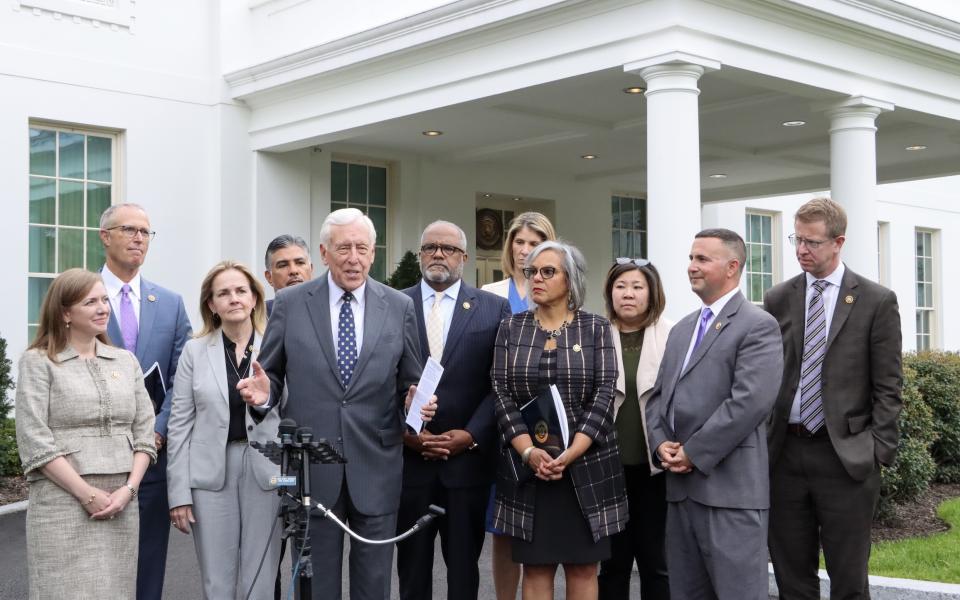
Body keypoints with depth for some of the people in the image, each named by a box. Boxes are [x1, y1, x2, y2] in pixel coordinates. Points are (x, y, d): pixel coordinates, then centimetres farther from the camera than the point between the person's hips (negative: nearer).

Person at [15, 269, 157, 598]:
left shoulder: (126, 360, 12)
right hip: (63, 501, -4)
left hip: (121, 502, 4)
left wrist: (128, 489, -4)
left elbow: (144, 432, 10)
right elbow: (34, 440, -8)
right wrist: (87, 494, -12)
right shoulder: (38, 362, -1)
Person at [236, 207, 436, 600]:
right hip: (310, 465, 0)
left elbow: (409, 382, 8)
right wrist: (264, 391, -14)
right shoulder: (290, 304, 1)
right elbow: (272, 374, 7)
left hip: (375, 467, 1)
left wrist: (416, 400, -13)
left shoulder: (400, 307, 3)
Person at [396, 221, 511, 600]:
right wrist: (402, 431, -8)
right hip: (408, 457, 0)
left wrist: (471, 435, -9)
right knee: (412, 563, 10)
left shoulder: (494, 309, 4)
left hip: (468, 458, 0)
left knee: (464, 563, 9)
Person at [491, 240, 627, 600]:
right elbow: (501, 395, 0)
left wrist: (570, 455, -14)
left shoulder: (596, 328, 2)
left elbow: (604, 395, -5)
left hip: (586, 467, -1)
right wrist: (528, 452, -13)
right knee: (535, 567, 3)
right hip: (528, 467, 1)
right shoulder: (511, 329, 6)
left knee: (583, 567, 4)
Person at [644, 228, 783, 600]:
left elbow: (751, 400, -18)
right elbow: (659, 396, 19)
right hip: (681, 486, 8)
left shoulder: (757, 326, -6)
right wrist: (661, 443, -1)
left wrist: (694, 453, -15)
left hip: (730, 487, -8)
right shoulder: (682, 329, 20)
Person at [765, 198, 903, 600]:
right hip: (785, 453, 3)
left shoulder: (877, 301, -1)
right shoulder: (777, 300, 8)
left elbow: (888, 386, -2)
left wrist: (879, 451, -8)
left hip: (847, 457, -3)